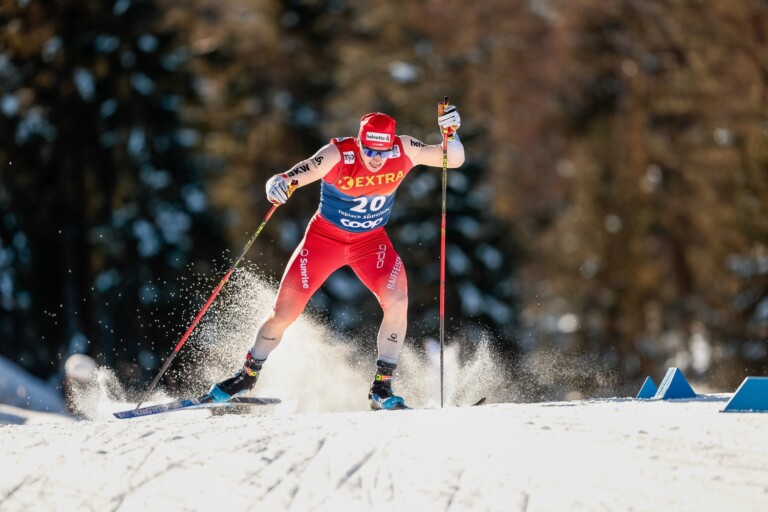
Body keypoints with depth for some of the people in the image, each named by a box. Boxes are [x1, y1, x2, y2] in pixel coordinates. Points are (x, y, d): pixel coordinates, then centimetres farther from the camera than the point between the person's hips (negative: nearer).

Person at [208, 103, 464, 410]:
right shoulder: (337, 155, -28)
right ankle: (248, 374, 26)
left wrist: (451, 133, -30)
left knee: (397, 300, -26)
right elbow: (293, 177, -34)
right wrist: (278, 184, -57)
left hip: (371, 241, 2)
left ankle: (381, 387, -16)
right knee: (284, 314, -1)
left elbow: (454, 160, -10)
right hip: (325, 237, -2)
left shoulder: (404, 151, -19)